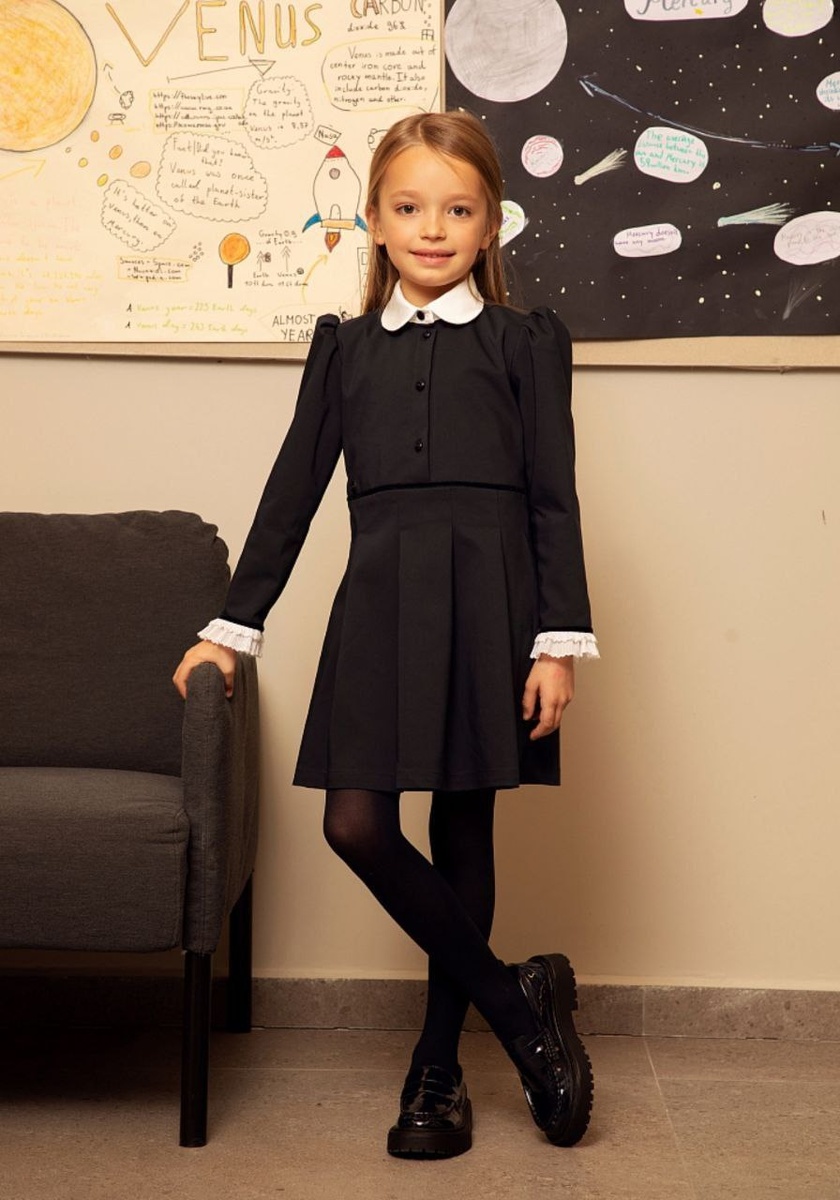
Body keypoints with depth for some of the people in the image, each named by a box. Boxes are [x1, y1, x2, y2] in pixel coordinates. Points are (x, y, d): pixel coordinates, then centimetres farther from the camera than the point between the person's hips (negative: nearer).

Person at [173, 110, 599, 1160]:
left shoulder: (526, 342, 8)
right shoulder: (345, 346, 14)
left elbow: (554, 497, 3)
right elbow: (294, 487, 14)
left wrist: (559, 639, -6)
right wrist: (233, 626, 11)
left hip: (487, 600, -2)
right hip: (379, 601, 3)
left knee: (463, 828, 3)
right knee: (357, 829, -7)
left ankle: (437, 1068, 18)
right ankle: (516, 1003, 10)